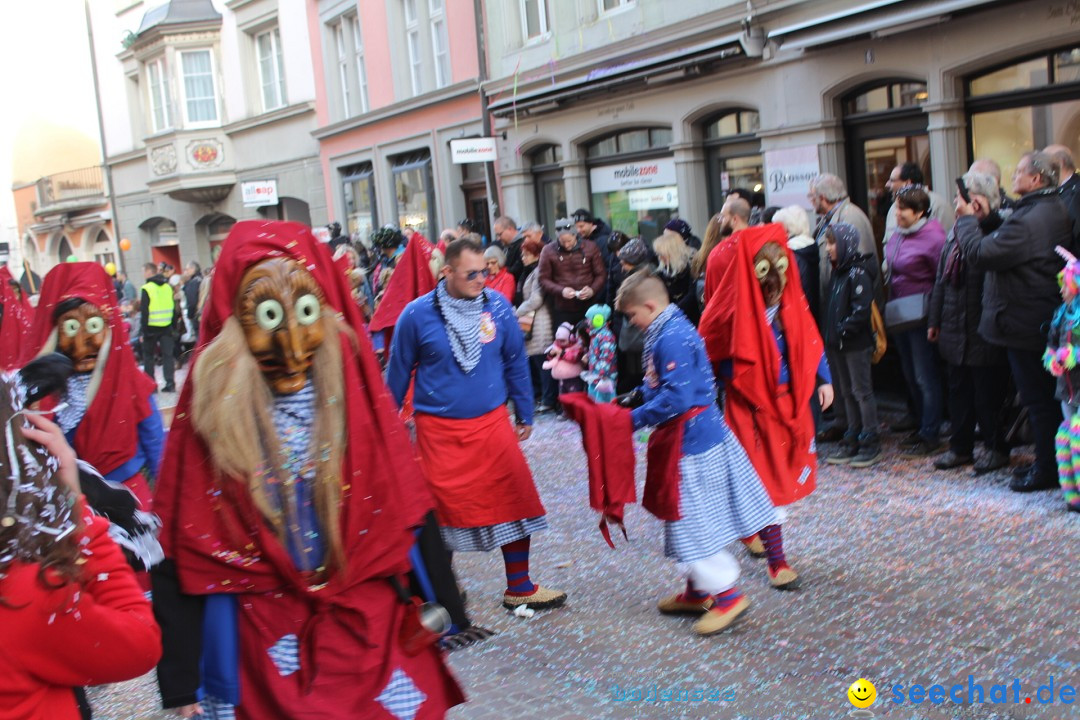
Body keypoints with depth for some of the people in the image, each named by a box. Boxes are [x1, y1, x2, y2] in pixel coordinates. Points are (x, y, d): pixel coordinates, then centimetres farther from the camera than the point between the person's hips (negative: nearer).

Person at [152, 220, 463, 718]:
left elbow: (406, 516, 1)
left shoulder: (358, 400, -5)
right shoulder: (211, 419, -10)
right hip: (258, 644, -1)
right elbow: (180, 562, -6)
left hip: (368, 628, 2)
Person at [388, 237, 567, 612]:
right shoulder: (417, 315, -9)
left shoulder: (498, 306, -3)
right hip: (439, 430, -2)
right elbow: (398, 374, 3)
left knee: (516, 500, 4)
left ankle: (519, 587, 22)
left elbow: (516, 362, 9)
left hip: (492, 422, 3)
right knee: (443, 510, 5)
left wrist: (525, 415, 13)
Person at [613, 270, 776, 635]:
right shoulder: (666, 331, 10)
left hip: (690, 441, -11)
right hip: (698, 435, 11)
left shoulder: (672, 339, -23)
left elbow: (676, 397, -27)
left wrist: (635, 419, -20)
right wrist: (635, 398, 7)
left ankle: (728, 595, 8)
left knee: (692, 521, -2)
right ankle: (697, 592, 31)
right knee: (688, 519, 19)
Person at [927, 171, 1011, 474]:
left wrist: (986, 217, -32)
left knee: (988, 392, 2)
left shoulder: (996, 229, -8)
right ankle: (960, 447, 24)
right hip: (955, 330, 7)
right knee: (958, 390, 13)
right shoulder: (956, 232, 12)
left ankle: (995, 448, 17)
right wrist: (934, 320, 17)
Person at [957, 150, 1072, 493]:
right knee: (1048, 396, 18)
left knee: (1038, 399, 0)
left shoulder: (1029, 220, -25)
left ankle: (1046, 470, 10)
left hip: (1025, 323, -10)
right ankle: (1051, 461, 28)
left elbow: (980, 254, -23)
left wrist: (967, 219, -9)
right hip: (1047, 320, 10)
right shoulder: (1056, 211, 9)